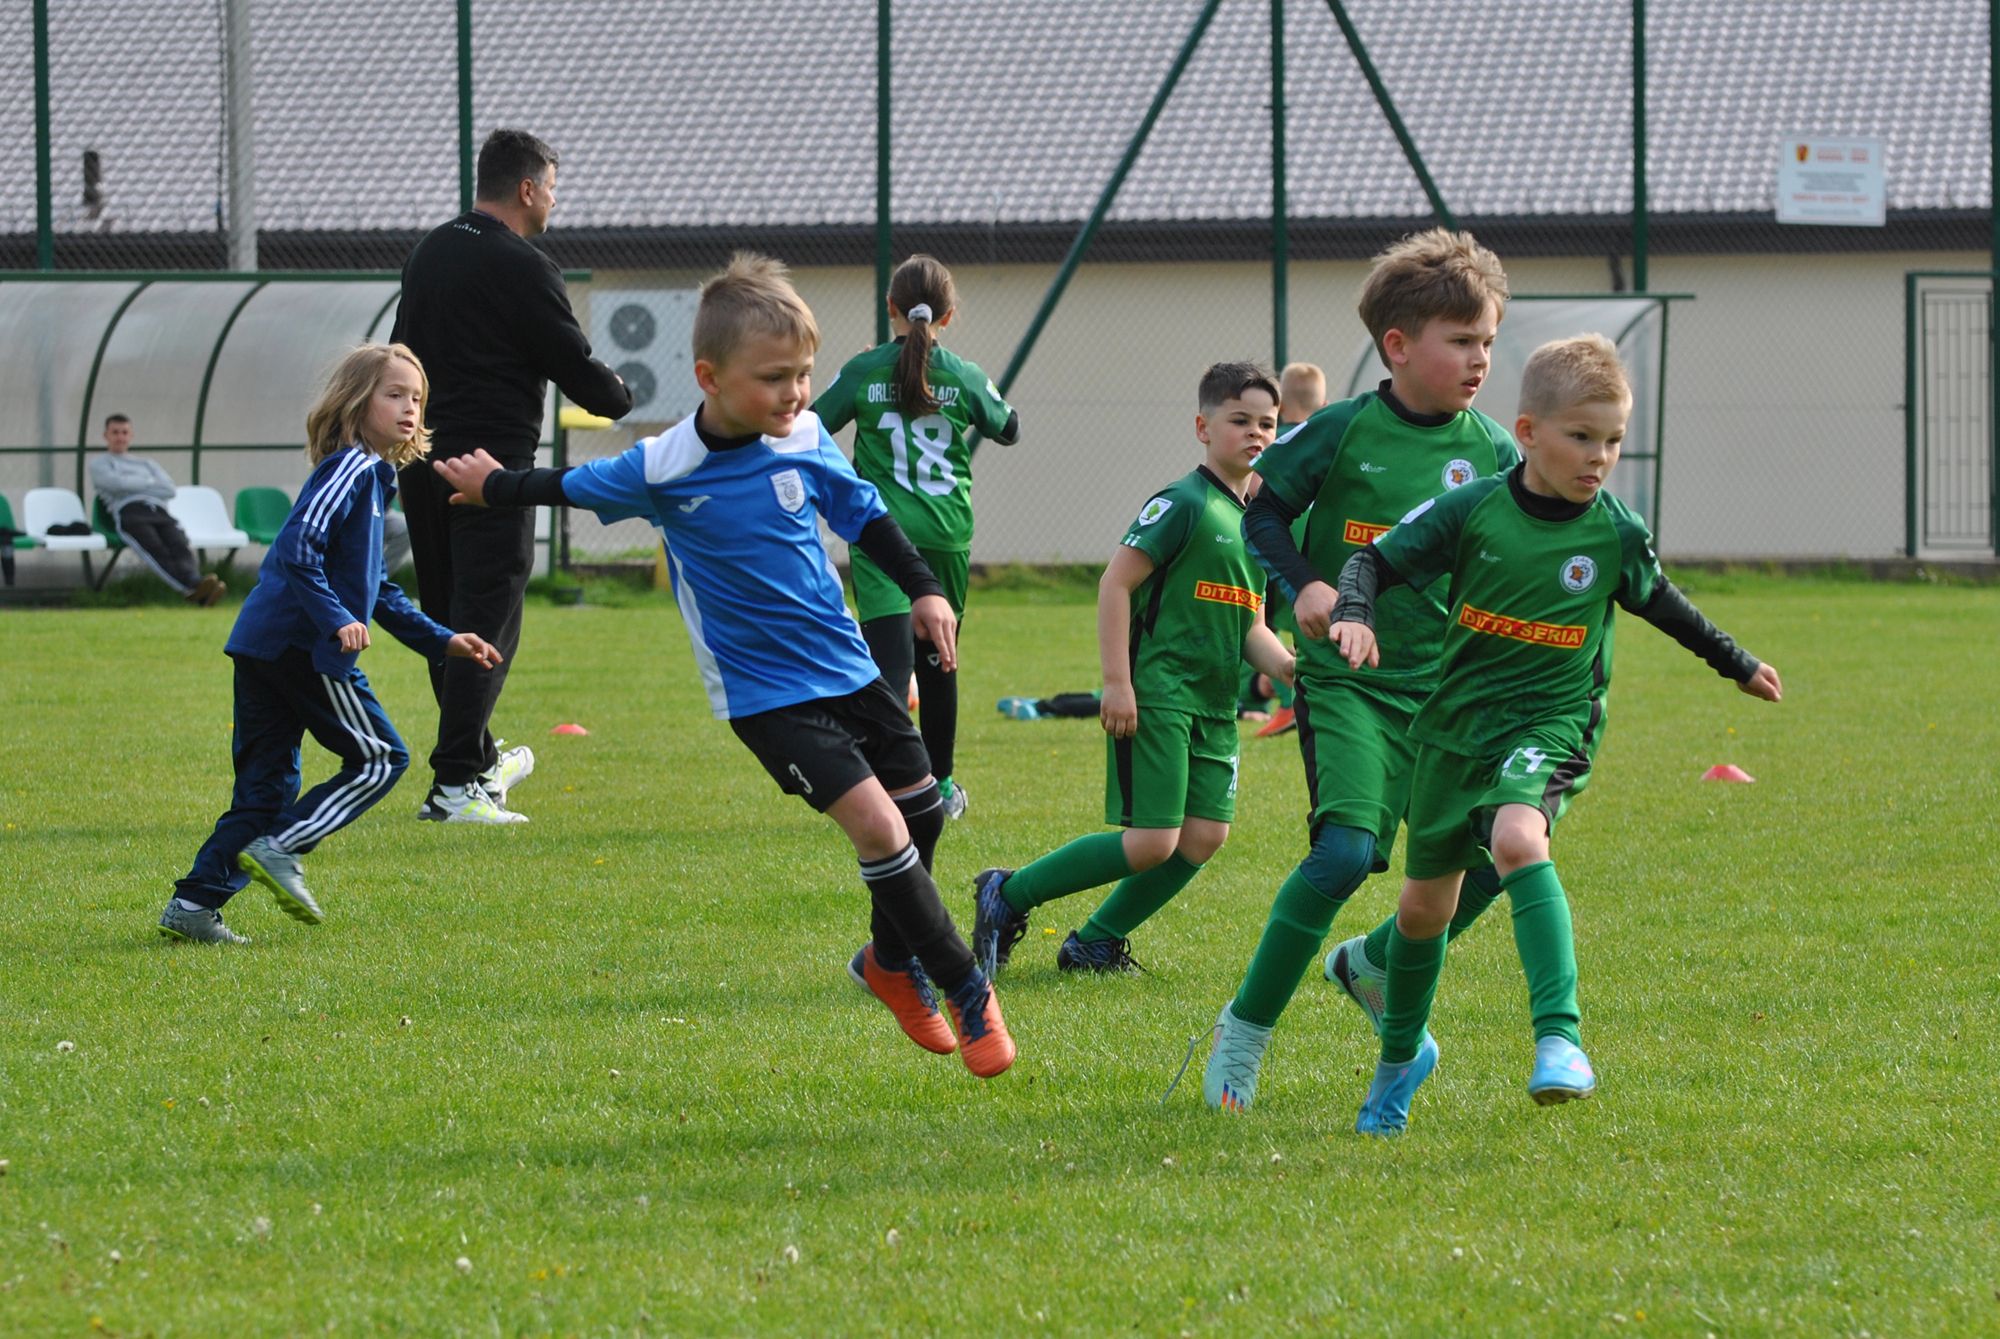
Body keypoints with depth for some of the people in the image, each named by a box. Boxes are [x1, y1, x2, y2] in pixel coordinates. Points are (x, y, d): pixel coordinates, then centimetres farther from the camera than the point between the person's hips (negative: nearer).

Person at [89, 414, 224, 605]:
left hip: (159, 511, 4)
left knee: (179, 546, -31)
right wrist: (150, 483, 14)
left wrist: (132, 485, 9)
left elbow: (170, 490, 18)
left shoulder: (147, 464, 37)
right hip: (128, 512, -4)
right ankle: (192, 587, -61)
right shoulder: (99, 463, 27)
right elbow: (115, 483, 3)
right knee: (156, 550, -35)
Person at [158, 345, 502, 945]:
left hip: (262, 647, 10)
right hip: (304, 646, -10)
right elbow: (299, 547, -21)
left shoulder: (371, 475, 24)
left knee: (266, 784, 9)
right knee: (379, 759, -2)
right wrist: (336, 619, -27)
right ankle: (278, 849, -10)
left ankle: (194, 904, 5)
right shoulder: (352, 468, -8)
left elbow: (379, 591, 31)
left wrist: (442, 642, 29)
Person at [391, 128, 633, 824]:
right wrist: (621, 396, 11)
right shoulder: (521, 269, -13)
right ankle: (456, 783, -11)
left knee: (446, 617, 16)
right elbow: (575, 368, -10)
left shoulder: (429, 252, 11)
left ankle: (478, 759, 30)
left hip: (424, 461, 8)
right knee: (486, 621, -6)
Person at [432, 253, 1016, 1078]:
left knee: (921, 804, 12)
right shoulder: (664, 471, -18)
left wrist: (922, 589, 4)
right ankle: (964, 990, -4)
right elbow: (571, 487, 1)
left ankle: (892, 960, 38)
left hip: (845, 663, 6)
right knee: (875, 823, -16)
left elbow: (863, 514, 10)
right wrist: (493, 488, 16)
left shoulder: (805, 440, -7)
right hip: (764, 692, -6)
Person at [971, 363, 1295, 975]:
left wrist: (1294, 668, -1)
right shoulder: (1182, 504, -11)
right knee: (1151, 842, -12)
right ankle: (1007, 896, 3)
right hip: (1156, 696, -8)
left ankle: (1095, 942, 14)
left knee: (1205, 835, 0)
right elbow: (1116, 582, -14)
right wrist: (1117, 682, -19)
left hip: (1214, 704, 8)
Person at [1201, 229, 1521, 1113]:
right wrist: (1301, 584, -13)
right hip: (1348, 679, -5)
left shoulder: (1492, 451, 4)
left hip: (1445, 685, 5)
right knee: (1346, 849, -22)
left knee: (1486, 859, -3)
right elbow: (1263, 512, 4)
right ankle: (1246, 1027, -6)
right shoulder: (1343, 431, -6)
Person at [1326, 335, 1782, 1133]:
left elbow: (1661, 603, 15)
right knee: (1425, 901, 14)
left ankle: (1559, 1037, -40)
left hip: (1550, 726, -2)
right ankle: (1401, 1054, 40)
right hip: (1457, 722, 2)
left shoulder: (1617, 535, -5)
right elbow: (1377, 561, -2)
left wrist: (1737, 665, 26)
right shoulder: (1471, 511, -9)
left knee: (1518, 839, -34)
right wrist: (1356, 615, -23)